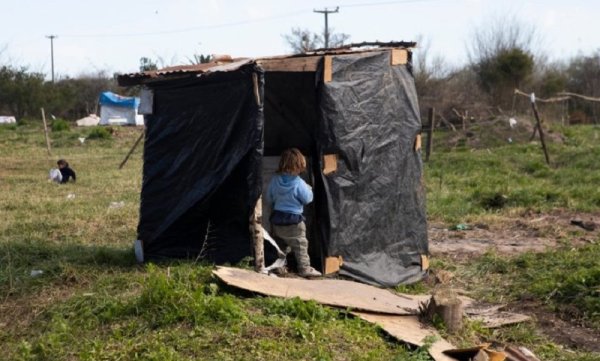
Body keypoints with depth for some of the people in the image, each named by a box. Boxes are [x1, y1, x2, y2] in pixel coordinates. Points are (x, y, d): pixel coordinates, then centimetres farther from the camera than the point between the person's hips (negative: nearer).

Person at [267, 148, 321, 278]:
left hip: (277, 219, 5)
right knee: (300, 245, 6)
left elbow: (269, 198, 6)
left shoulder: (275, 179, -4)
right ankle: (304, 268, 7)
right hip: (294, 220, -5)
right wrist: (309, 189, 10)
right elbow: (307, 199, -9)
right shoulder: (299, 183, -20)